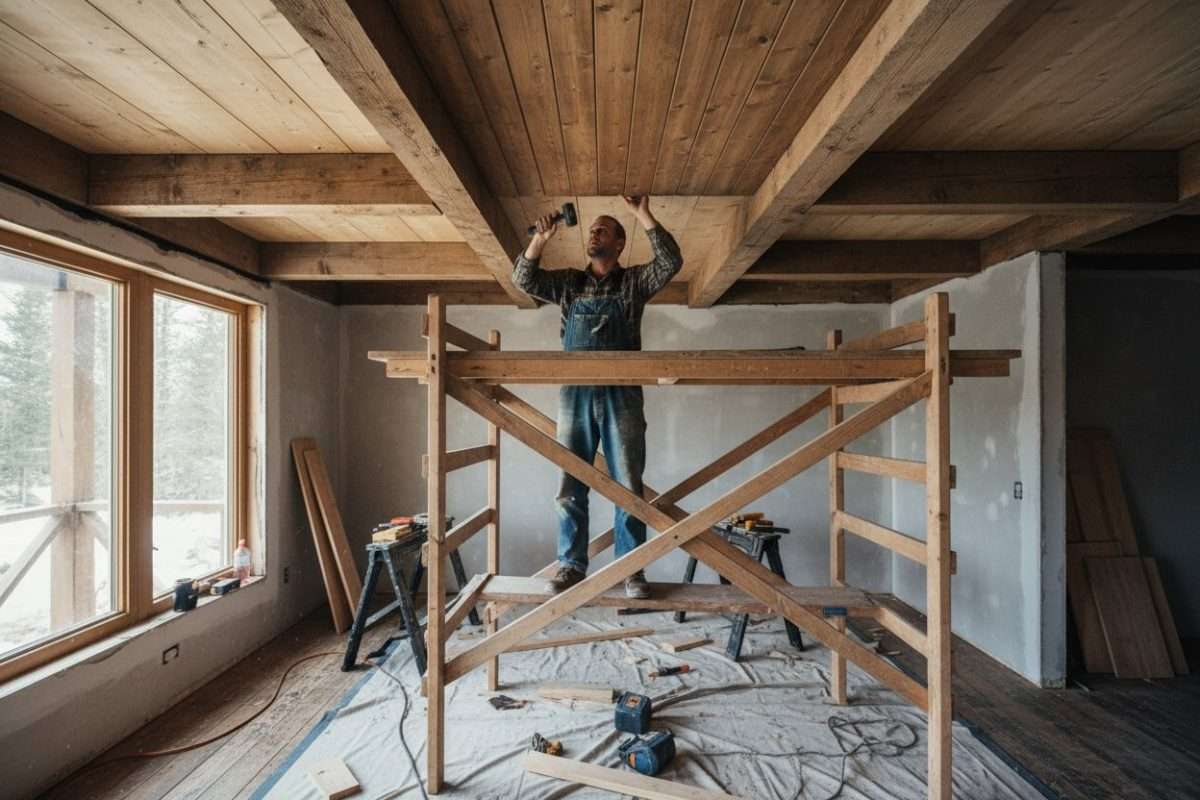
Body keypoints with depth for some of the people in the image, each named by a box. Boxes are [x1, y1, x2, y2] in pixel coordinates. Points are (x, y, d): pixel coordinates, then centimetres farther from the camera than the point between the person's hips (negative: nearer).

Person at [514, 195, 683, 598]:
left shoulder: (634, 281, 10)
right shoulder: (568, 282, 17)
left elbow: (671, 262, -4)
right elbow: (523, 279, 11)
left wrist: (643, 216, -9)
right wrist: (540, 239, -2)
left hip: (622, 395, -2)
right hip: (575, 394, 2)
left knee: (628, 486, 1)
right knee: (570, 487, 5)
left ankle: (631, 569, 12)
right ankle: (571, 565, 17)